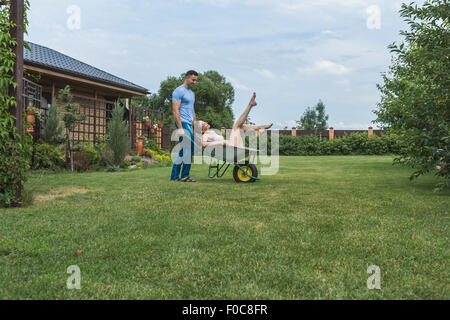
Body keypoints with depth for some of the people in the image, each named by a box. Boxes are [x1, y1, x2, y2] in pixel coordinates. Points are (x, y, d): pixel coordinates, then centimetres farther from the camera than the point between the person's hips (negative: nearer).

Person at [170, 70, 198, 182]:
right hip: (182, 123, -9)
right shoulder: (179, 91, -8)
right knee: (189, 149, -12)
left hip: (189, 124, 9)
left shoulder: (192, 93, 22)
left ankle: (174, 176, 13)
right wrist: (180, 128, -21)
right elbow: (175, 111, -15)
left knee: (183, 151, 8)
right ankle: (185, 176, -5)